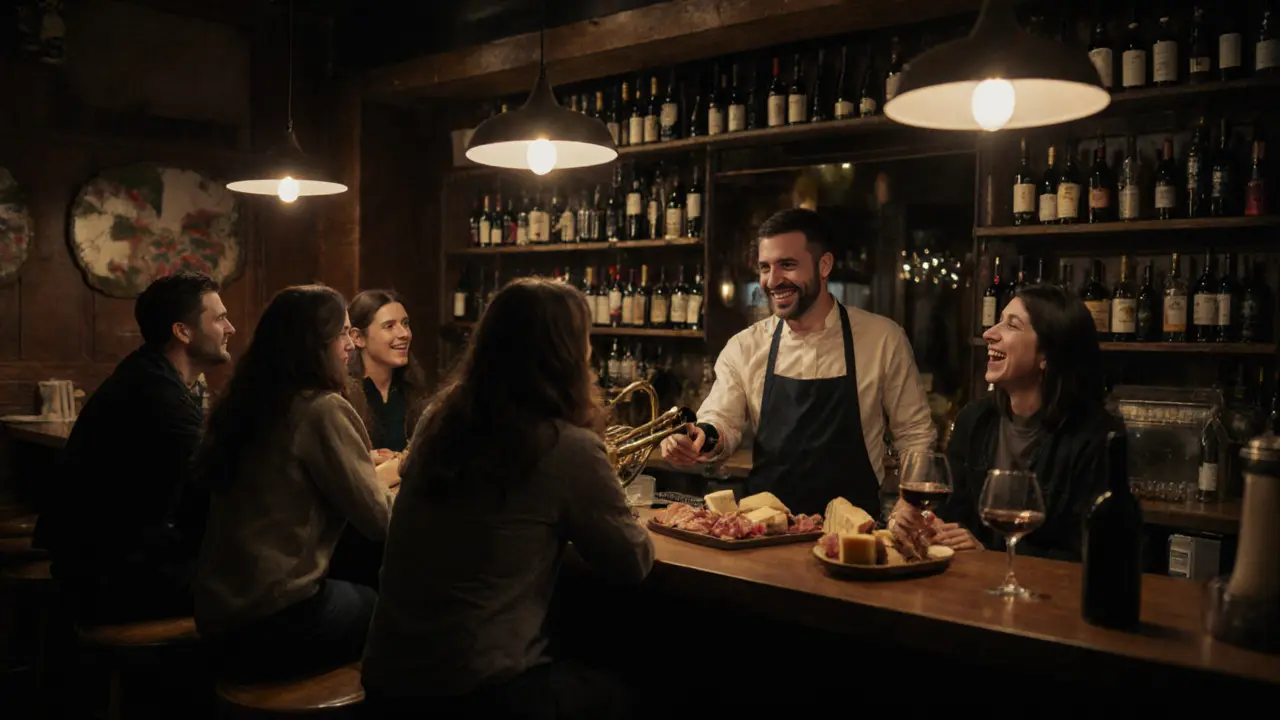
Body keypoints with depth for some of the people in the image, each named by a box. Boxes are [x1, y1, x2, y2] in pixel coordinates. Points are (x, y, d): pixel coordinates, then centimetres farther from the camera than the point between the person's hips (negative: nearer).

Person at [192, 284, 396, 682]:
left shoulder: (246, 401, 6)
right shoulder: (322, 409, -18)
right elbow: (379, 519, -13)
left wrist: (377, 471, 15)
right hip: (275, 620, -8)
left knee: (370, 589, 23)